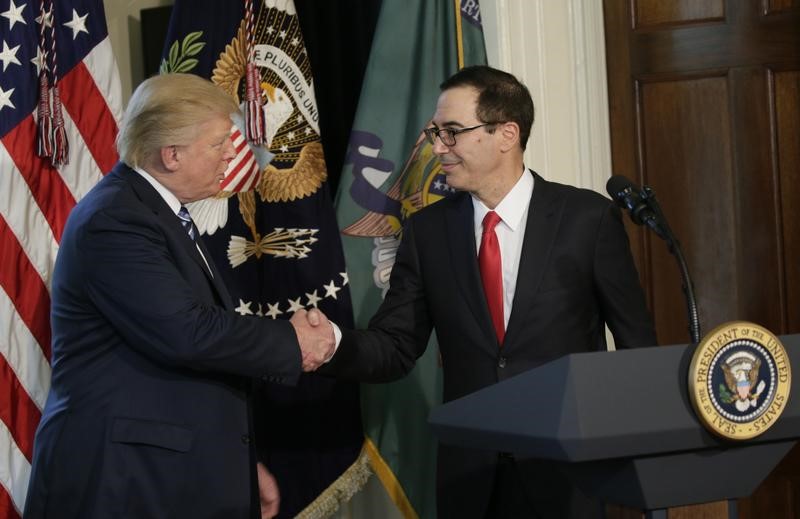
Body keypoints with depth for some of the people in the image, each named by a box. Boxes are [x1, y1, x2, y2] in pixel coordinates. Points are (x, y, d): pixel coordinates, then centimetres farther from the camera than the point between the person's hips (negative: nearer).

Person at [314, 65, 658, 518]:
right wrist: (334, 343, -20)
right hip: (469, 472, 3)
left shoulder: (588, 217, -6)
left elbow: (638, 344, 0)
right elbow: (394, 349, 0)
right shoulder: (427, 230, 2)